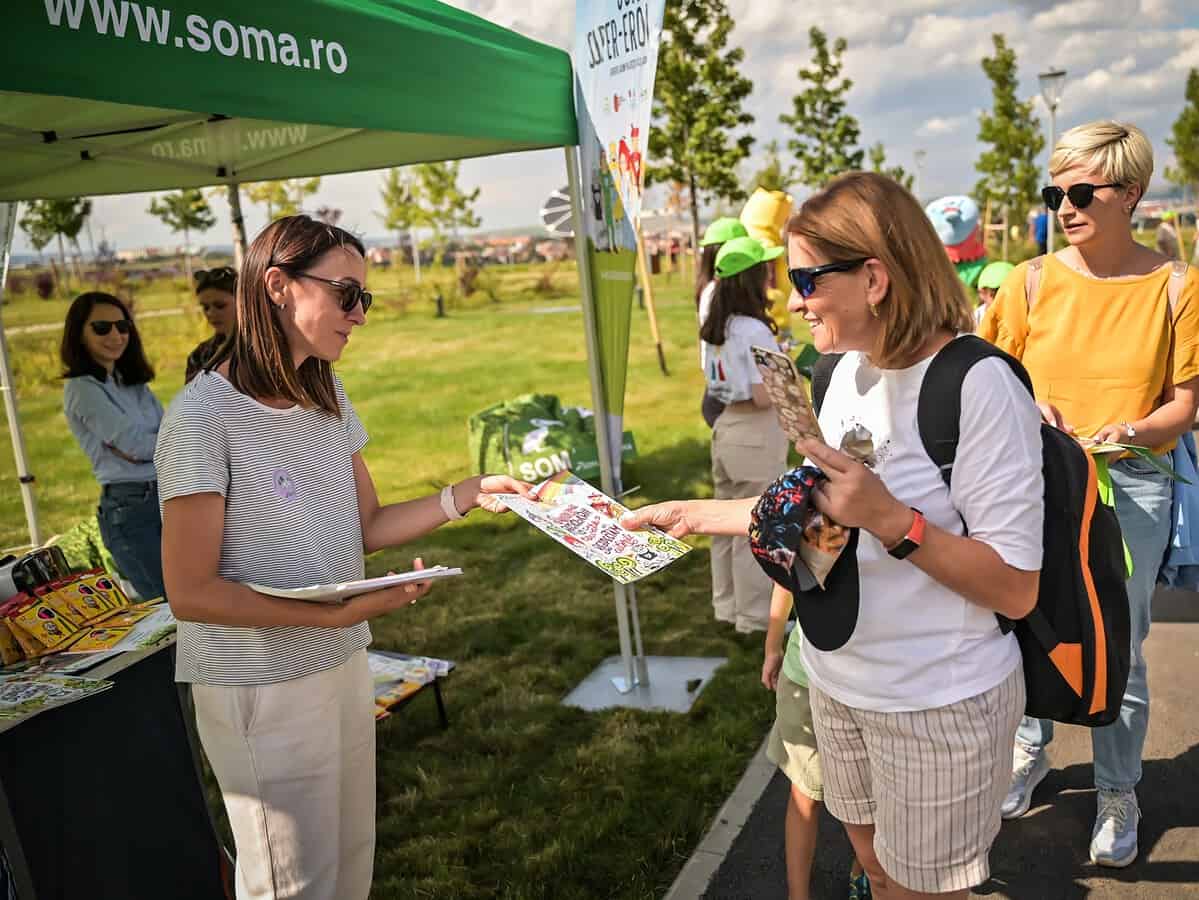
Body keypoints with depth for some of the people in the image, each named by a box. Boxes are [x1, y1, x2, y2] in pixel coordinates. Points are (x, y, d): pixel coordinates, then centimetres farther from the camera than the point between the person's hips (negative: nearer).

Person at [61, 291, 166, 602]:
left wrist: (146, 446, -15)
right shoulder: (82, 388, -9)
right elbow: (137, 444, -15)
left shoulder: (133, 382, 15)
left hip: (168, 497, 7)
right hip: (129, 507, -7)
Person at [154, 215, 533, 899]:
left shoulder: (327, 395, 4)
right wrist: (334, 613, -27)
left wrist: (466, 495, -6)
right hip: (262, 689, -7)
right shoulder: (205, 414, -20)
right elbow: (190, 592, -20)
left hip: (344, 665, 7)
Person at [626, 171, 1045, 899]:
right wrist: (695, 514, 7)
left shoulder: (978, 387, -23)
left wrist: (889, 519, -31)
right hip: (838, 682, 7)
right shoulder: (849, 368, 0)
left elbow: (1018, 590, -22)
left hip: (937, 704, -7)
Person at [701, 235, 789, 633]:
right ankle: (755, 615, 15)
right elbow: (764, 397, -21)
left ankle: (727, 604, 30)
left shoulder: (714, 328, 6)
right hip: (756, 433, -8)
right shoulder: (755, 331, -19)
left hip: (725, 427, 8)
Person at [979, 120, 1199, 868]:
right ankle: (1030, 751, 39)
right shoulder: (1030, 282, -1)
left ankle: (1119, 795, 28)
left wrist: (1135, 429, -21)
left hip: (1132, 487, -1)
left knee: (1117, 650, 7)